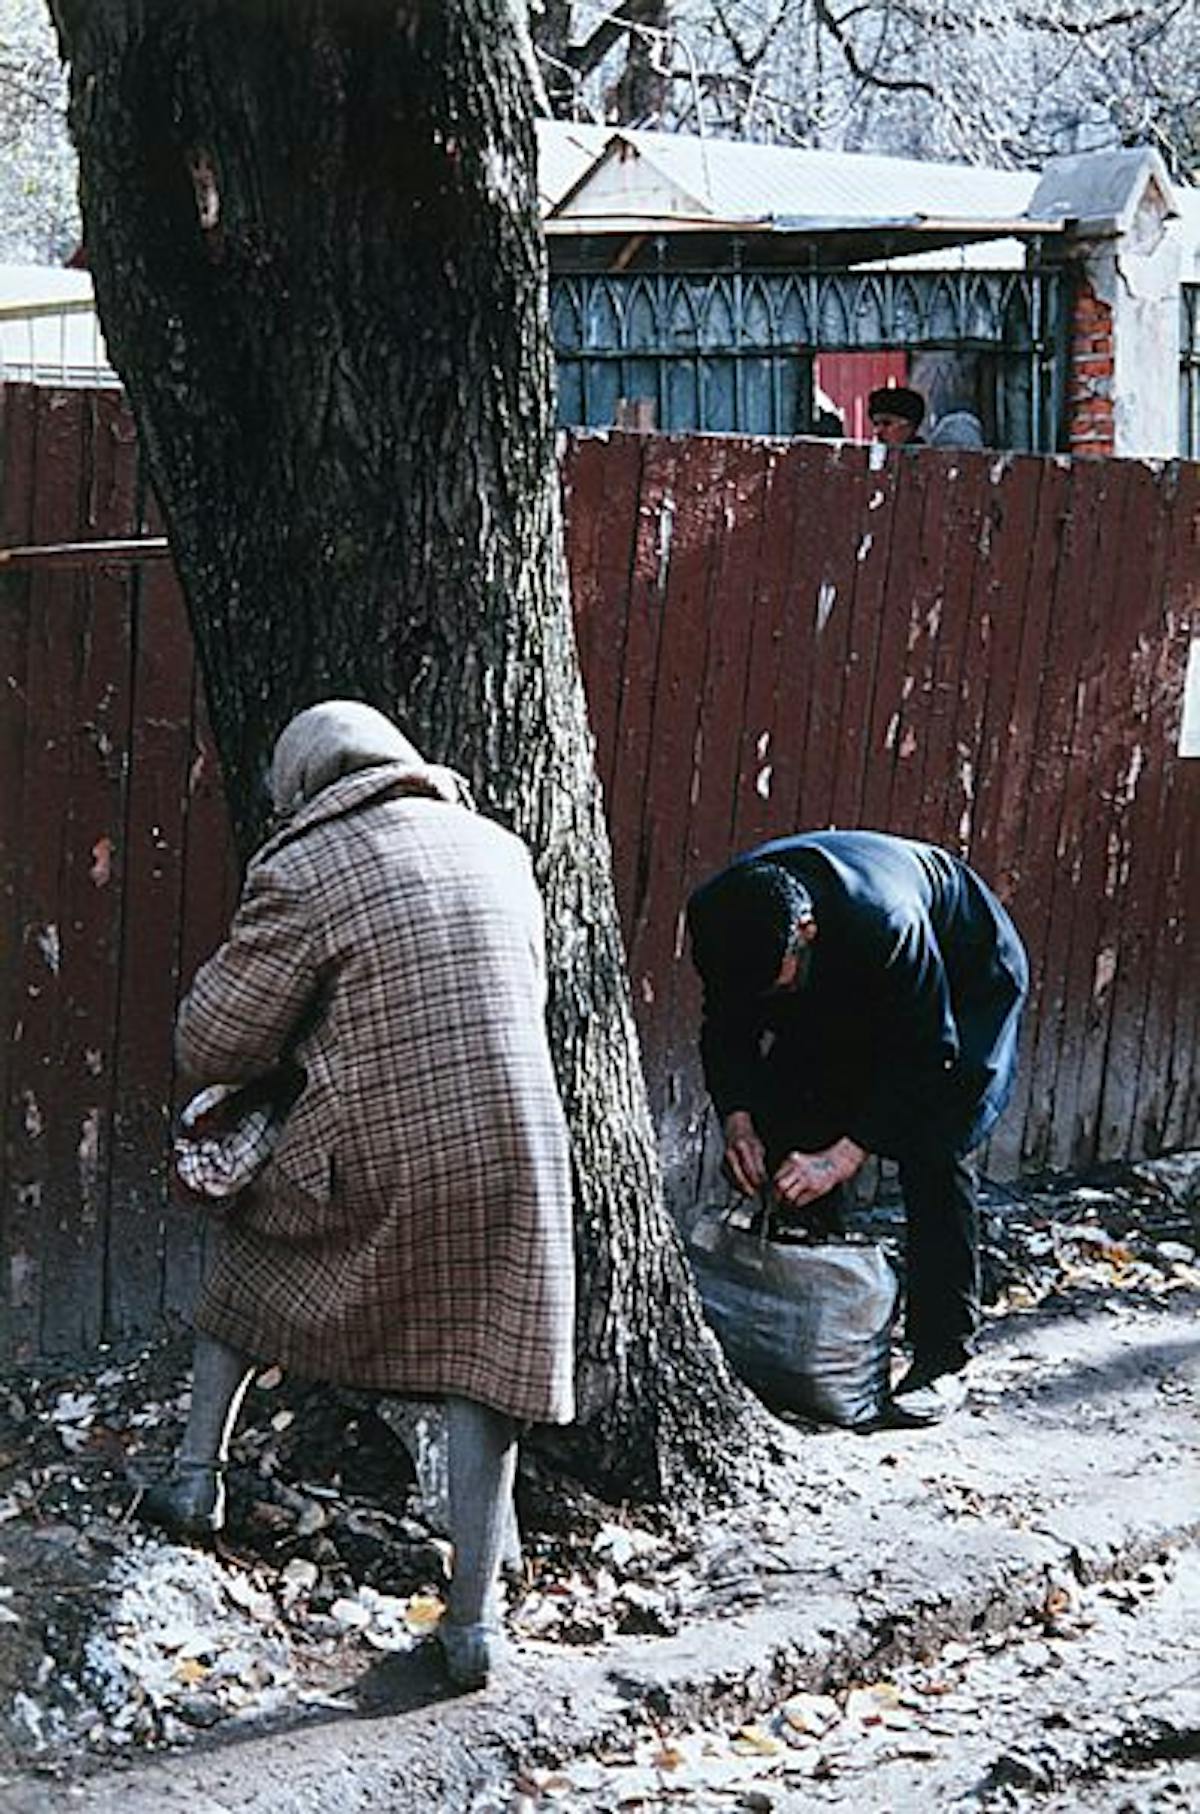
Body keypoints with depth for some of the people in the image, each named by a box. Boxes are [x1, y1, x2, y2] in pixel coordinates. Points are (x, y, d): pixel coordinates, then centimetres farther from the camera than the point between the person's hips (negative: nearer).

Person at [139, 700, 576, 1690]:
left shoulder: (304, 873, -6)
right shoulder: (500, 851, 10)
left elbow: (212, 1046, -3)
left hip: (373, 1164, -3)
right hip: (514, 1156, 3)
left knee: (250, 1254, 27)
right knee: (484, 1369, 11)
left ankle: (198, 1469, 29)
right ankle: (475, 1617, 13)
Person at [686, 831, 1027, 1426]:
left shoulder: (886, 923, -44)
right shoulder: (716, 918, -28)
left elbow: (925, 1054, -33)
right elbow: (727, 1027, -11)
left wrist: (844, 1155, -39)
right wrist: (737, 1120, -27)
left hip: (965, 980, -6)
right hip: (839, 987, 6)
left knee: (930, 1153, -18)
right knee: (785, 1133, -5)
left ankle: (943, 1359, -11)